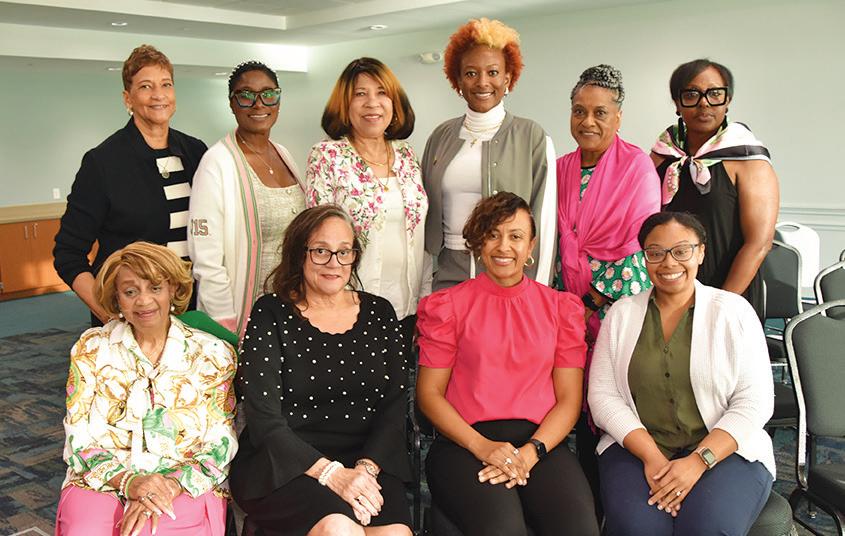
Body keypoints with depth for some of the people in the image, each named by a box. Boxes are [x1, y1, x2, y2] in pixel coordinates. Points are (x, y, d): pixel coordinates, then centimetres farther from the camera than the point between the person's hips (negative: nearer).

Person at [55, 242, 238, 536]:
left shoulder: (214, 354, 3)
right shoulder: (90, 349, 8)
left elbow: (219, 446, 0)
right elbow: (79, 439, 3)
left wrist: (171, 484, -18)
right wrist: (126, 481, -15)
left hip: (186, 486, -1)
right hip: (101, 482, 2)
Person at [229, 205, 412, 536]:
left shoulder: (379, 313, 11)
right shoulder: (270, 314, 1)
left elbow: (395, 406, 5)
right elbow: (264, 420, -7)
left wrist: (366, 468, -13)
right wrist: (331, 473, -18)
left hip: (369, 460, 3)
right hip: (285, 464, -2)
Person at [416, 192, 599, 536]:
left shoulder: (561, 307, 15)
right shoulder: (447, 306, 10)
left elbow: (569, 399, 8)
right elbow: (429, 394, 5)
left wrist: (531, 452, -10)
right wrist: (482, 447, -10)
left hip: (541, 442, 2)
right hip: (466, 442, -1)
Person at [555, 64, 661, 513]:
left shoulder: (637, 164, -4)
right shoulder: (562, 168, 10)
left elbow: (643, 239, -7)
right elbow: (562, 236, 9)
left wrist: (604, 295, -8)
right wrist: (585, 292, -1)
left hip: (625, 292, -4)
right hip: (574, 296, 4)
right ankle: (589, 499, 22)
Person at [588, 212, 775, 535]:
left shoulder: (733, 311, 3)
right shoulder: (622, 314, 8)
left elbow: (754, 401, -3)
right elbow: (603, 394, 1)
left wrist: (699, 460, -15)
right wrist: (652, 457, -13)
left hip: (723, 448, 0)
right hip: (637, 447, 1)